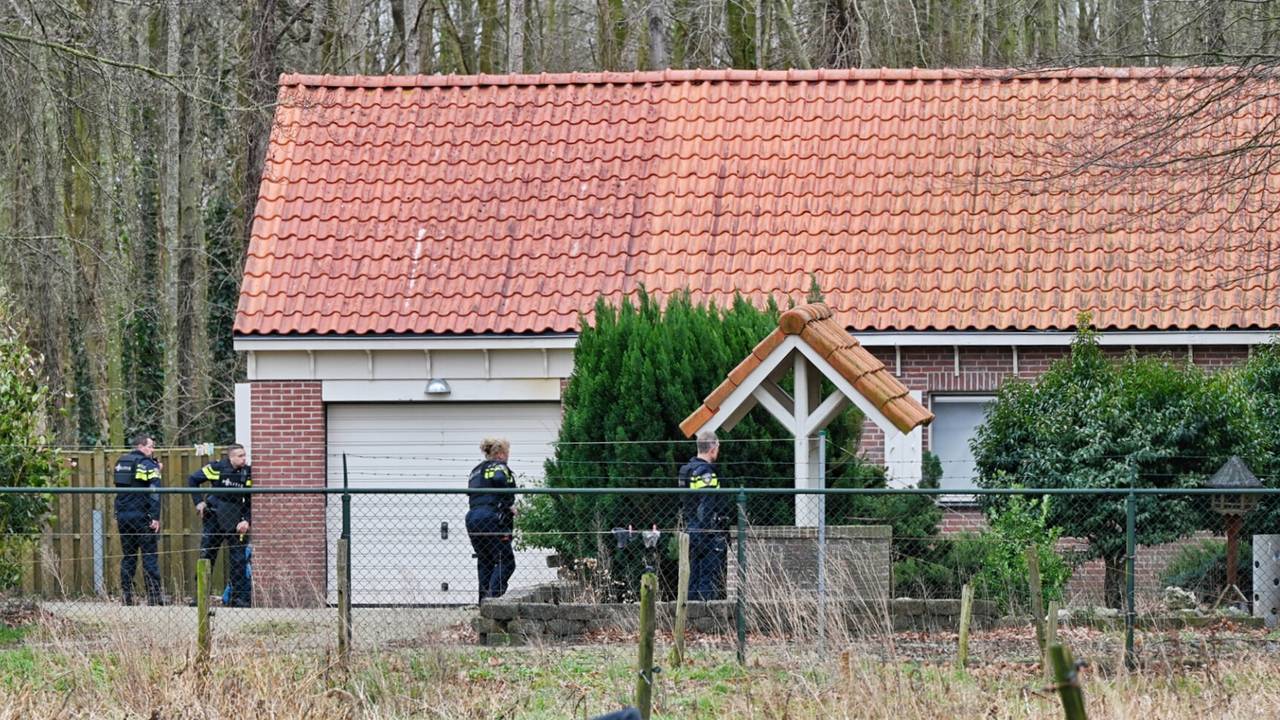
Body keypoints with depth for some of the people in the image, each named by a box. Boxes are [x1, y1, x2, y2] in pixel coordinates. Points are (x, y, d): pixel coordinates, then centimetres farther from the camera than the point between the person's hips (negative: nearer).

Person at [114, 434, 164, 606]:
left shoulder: (121, 463, 14)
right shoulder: (148, 464, -6)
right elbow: (155, 492, -13)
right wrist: (155, 517, -14)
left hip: (123, 515, 6)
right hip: (141, 517, -6)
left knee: (128, 557, 9)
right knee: (149, 556, -4)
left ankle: (126, 597, 6)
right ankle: (154, 596, -9)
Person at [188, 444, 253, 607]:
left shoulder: (248, 474, -4)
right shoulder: (217, 468, -8)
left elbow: (251, 502, 1)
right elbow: (192, 480, 2)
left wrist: (247, 520, -12)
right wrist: (198, 501, -4)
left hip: (234, 523, 0)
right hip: (213, 519, 0)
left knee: (238, 559, -3)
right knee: (206, 557, 5)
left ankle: (241, 597, 1)